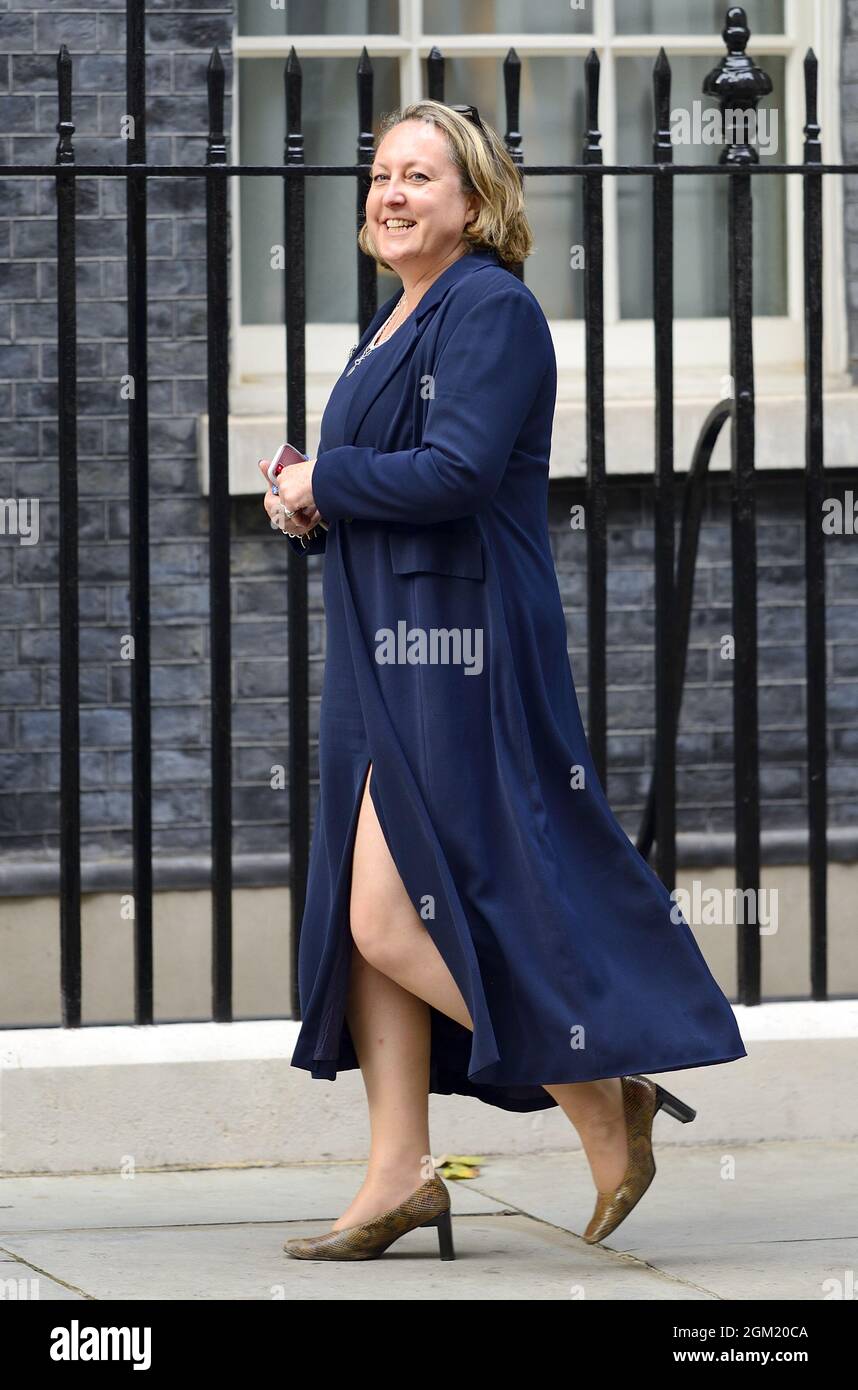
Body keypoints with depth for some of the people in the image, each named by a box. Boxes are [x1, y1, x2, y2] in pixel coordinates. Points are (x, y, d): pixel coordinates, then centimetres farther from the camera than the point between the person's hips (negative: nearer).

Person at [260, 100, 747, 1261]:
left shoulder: (491, 309, -12)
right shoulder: (400, 323, 18)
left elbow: (455, 474, -23)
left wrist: (320, 484, -10)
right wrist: (311, 509, 2)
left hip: (460, 655, -10)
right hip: (388, 654, 10)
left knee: (395, 924, -12)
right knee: (366, 924, 7)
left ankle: (607, 1100, 0)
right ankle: (400, 1172, 11)